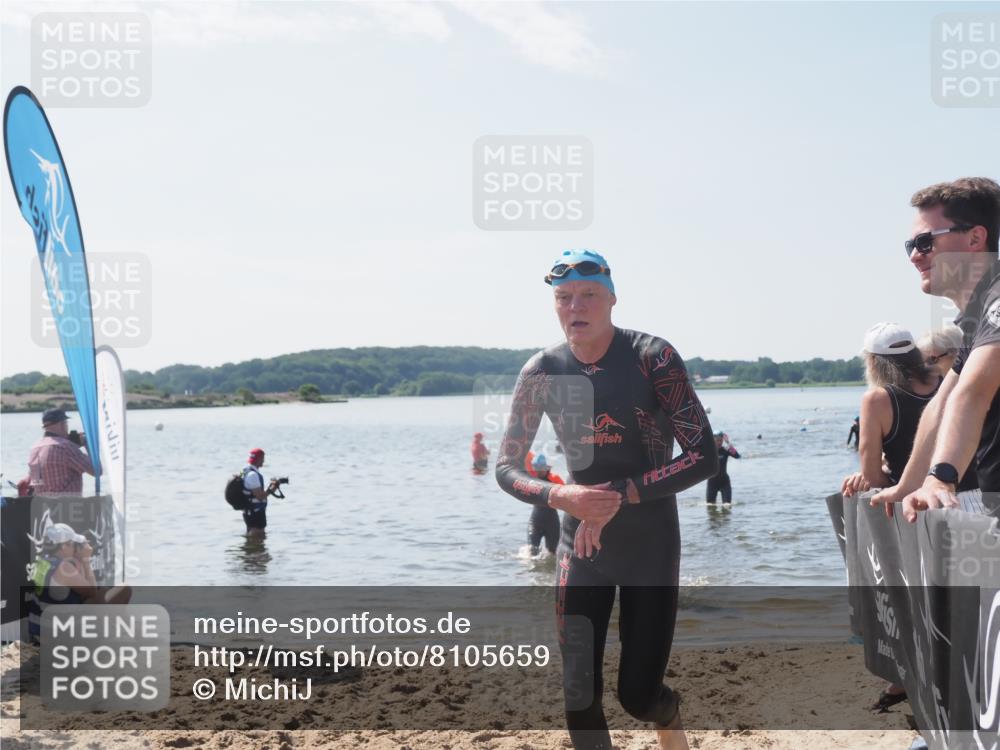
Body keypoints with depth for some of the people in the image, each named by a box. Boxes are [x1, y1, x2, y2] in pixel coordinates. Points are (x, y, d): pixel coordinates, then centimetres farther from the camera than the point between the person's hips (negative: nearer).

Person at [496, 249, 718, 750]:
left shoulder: (652, 358, -13)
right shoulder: (542, 372, -4)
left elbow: (704, 458, -16)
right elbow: (506, 469, 1)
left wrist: (620, 494, -23)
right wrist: (561, 496, -19)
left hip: (652, 545, -2)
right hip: (580, 546, 3)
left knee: (638, 694, 1)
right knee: (580, 697, -1)